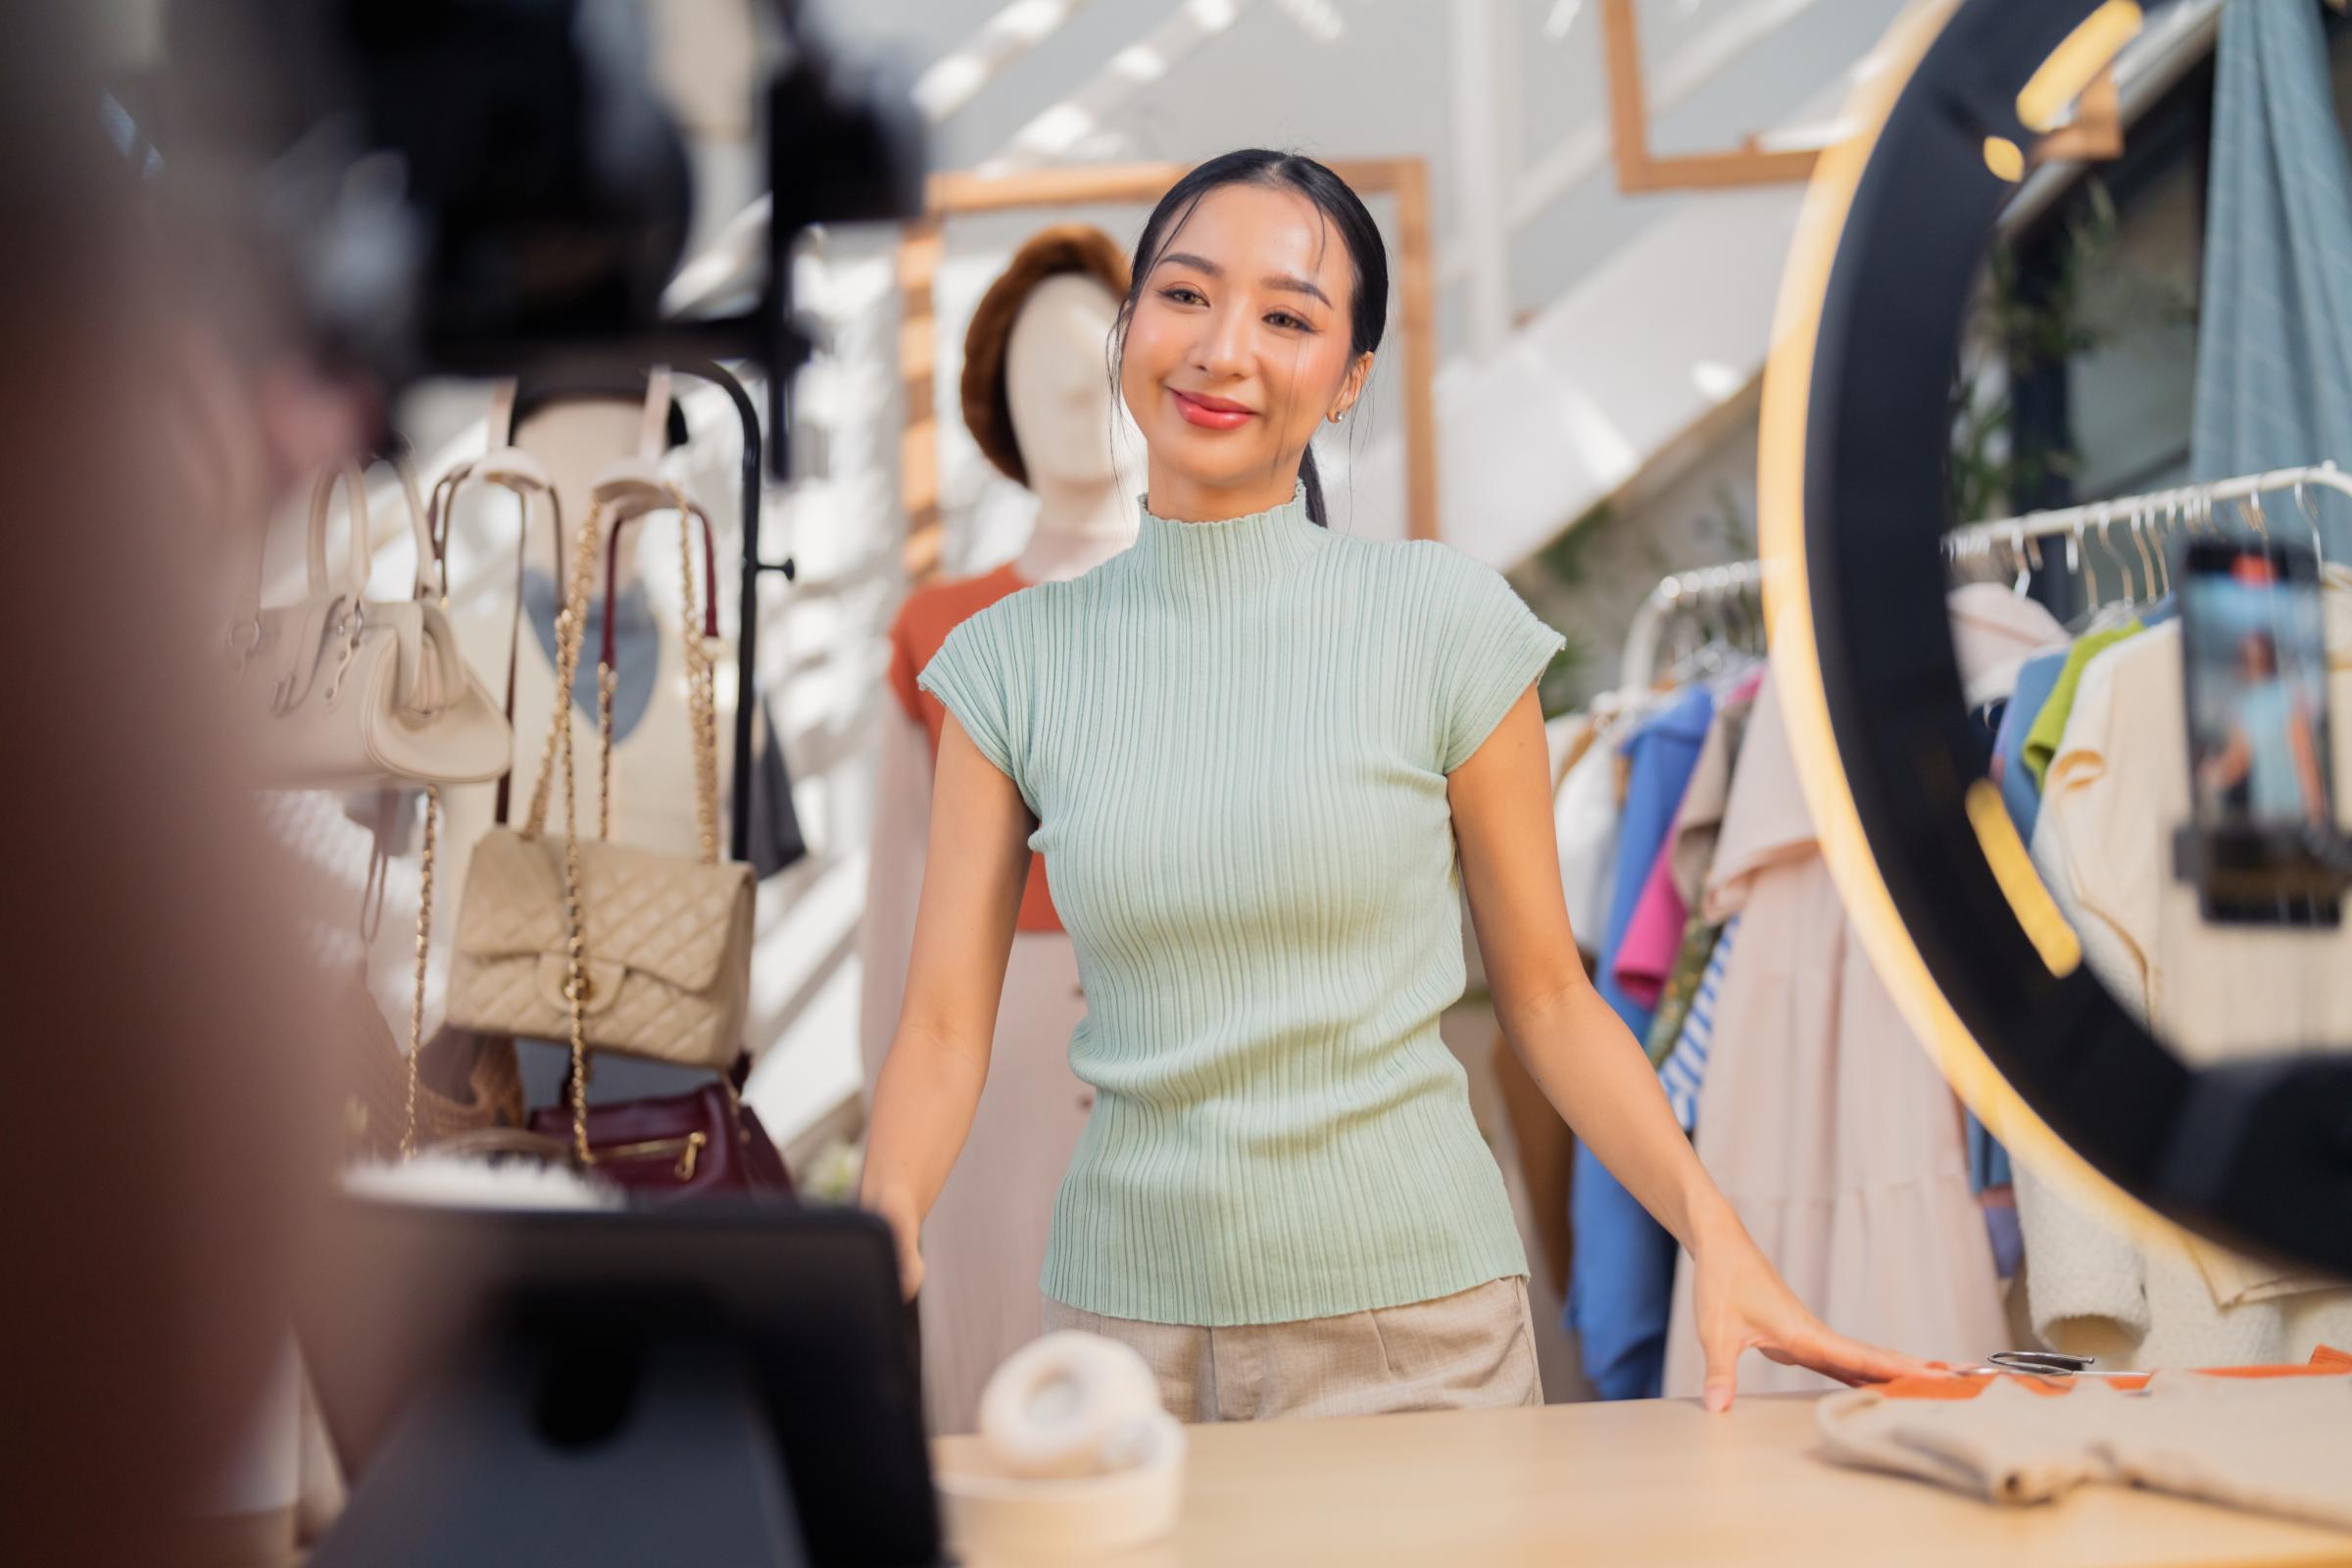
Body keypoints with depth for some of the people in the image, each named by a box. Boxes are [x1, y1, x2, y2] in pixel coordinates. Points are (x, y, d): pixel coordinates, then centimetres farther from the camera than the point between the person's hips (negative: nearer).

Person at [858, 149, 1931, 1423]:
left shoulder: (1442, 619, -4)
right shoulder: (1017, 657, 1)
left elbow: (1546, 995, -1)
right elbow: (945, 1026, -1)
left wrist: (1713, 1234, -13)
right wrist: (882, 1217, -19)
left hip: (1418, 1328, -1)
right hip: (1125, 1320, 2)